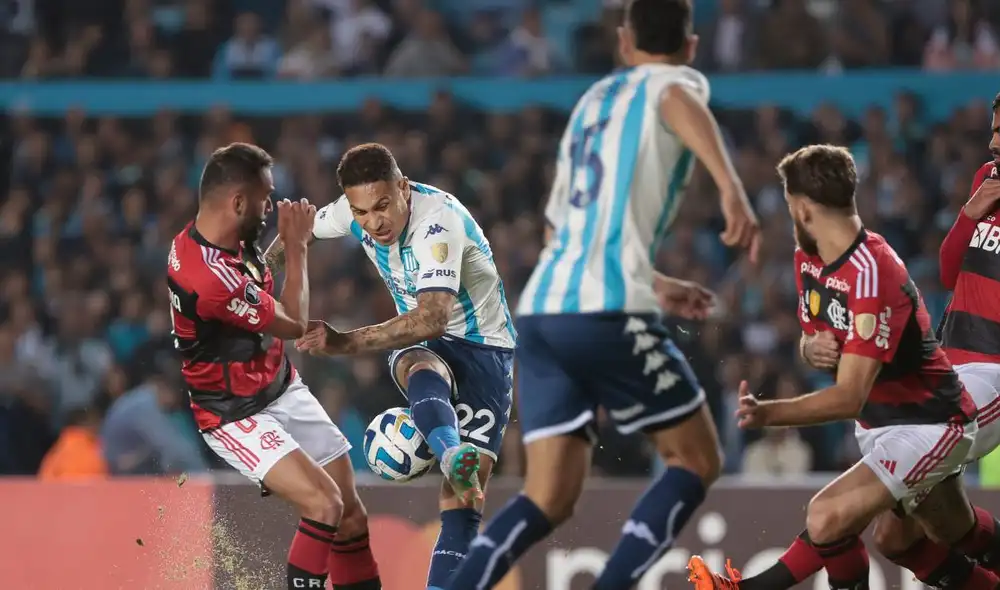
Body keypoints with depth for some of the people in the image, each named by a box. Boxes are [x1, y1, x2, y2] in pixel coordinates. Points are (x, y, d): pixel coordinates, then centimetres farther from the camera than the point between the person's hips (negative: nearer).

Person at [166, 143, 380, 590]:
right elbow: (294, 323, -15)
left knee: (351, 512, 6)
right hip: (237, 415, -9)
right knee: (323, 504, -24)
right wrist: (296, 245, -6)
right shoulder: (208, 275, -31)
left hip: (283, 390, 9)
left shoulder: (233, 239, -2)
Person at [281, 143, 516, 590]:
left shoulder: (438, 221, -29)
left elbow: (432, 319, -40)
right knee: (424, 374, -38)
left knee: (463, 501, -16)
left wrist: (345, 343, -42)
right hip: (418, 341, 3)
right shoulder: (351, 212, -9)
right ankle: (455, 460, -67)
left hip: (482, 347, -3)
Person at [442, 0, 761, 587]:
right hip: (606, 311, -7)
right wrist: (732, 186, -36)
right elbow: (680, 104, -22)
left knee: (549, 499, 5)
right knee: (697, 460, 8)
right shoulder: (675, 80, 6)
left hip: (541, 310, 7)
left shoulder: (593, 100, 27)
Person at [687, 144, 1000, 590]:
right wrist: (816, 349, -11)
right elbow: (813, 337, 13)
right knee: (955, 535, 23)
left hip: (926, 427, -10)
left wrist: (769, 413, -45)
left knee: (828, 517, -25)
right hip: (881, 418, 10)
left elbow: (850, 398, -34)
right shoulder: (808, 259, -2)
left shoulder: (872, 276, -30)